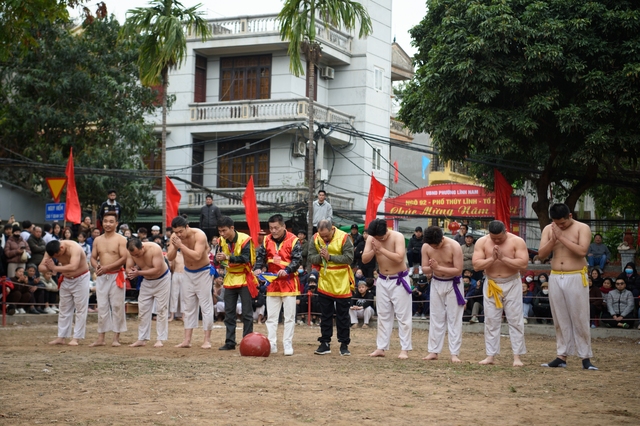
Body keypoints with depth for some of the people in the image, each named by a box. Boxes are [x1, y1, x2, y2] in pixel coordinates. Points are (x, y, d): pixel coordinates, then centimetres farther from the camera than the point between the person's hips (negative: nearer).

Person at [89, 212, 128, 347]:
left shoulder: (121, 240, -5)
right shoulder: (97, 240, 10)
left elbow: (124, 258, -13)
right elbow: (93, 257, 13)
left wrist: (107, 267, -20)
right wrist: (96, 266, -11)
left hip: (116, 276, -4)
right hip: (101, 277, 4)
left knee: (117, 306, -1)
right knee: (102, 307, 5)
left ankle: (116, 337, 5)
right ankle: (101, 337, 8)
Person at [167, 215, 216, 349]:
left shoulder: (199, 235, -25)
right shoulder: (174, 237, -9)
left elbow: (197, 256, -36)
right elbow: (170, 258, -10)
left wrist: (181, 245, -37)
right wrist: (174, 246, -28)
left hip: (203, 273, -6)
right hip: (188, 273, 6)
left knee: (206, 306, -5)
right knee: (188, 307, 7)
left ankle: (207, 340, -1)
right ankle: (187, 340, 10)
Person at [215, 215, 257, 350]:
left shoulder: (244, 239, -15)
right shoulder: (222, 241, 2)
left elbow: (245, 258, -24)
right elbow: (222, 258, 5)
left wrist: (228, 257, -34)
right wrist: (218, 259, -19)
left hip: (244, 279, -6)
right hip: (230, 279, 6)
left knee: (247, 312, -1)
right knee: (229, 312, 6)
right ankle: (230, 342, 11)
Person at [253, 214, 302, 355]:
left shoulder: (293, 240, -8)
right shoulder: (267, 240, 5)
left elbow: (297, 259, -13)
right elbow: (260, 256, 4)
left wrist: (287, 270, -27)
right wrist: (258, 268, -15)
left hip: (289, 282, -4)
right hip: (272, 283, 4)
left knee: (289, 316, 2)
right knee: (271, 316, 6)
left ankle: (288, 344, 7)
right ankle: (272, 345, 11)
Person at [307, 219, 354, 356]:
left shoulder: (343, 238, -14)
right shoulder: (315, 239, -2)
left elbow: (349, 258, -18)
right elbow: (311, 258, -1)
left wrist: (330, 257, -22)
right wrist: (320, 256, -22)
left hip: (341, 283, -4)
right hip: (324, 282, 4)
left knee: (343, 315, 3)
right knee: (325, 315, 10)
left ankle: (344, 344, 9)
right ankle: (325, 343, 17)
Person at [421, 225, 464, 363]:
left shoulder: (454, 247, -23)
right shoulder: (426, 247, -11)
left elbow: (458, 270, -24)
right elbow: (424, 269, -5)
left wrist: (438, 267, -30)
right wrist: (431, 268, -28)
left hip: (453, 284, -4)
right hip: (436, 283, 4)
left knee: (454, 319, -2)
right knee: (436, 318, 8)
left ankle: (454, 353, 0)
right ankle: (433, 351, 14)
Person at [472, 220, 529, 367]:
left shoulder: (517, 241, -10)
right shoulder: (482, 242, -5)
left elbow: (523, 263, -19)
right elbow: (476, 265, -10)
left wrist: (503, 258, -24)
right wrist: (492, 258, -23)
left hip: (512, 284, -2)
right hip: (491, 285, 2)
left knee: (515, 320, -1)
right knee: (491, 321, 5)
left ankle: (517, 356, 3)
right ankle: (490, 355, 11)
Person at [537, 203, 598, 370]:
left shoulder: (582, 228, -4)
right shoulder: (548, 229, 7)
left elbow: (582, 251, -19)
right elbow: (541, 254, 0)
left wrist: (561, 237, -20)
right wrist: (553, 239, -15)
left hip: (576, 278, -4)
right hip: (555, 279, 4)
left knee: (580, 319, -2)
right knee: (560, 320, 7)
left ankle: (585, 357, 2)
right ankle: (562, 356, 12)